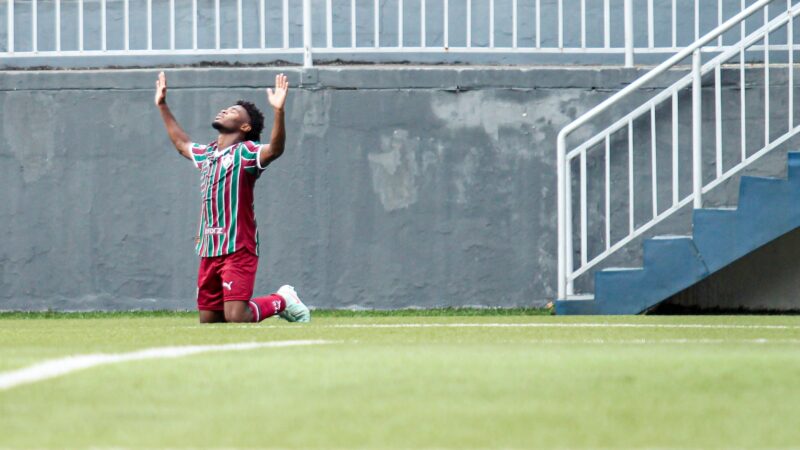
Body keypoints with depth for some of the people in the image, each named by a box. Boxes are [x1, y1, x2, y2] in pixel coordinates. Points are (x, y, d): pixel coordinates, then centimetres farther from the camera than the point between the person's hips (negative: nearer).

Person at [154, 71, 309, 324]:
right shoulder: (207, 154, 17)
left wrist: (279, 111, -40)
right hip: (209, 252, 8)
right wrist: (162, 106, 41)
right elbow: (182, 144, 38)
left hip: (238, 249, -8)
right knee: (208, 320, 8)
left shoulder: (245, 152, -6)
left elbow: (275, 149, -27)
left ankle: (282, 301, 11)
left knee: (236, 317, -19)